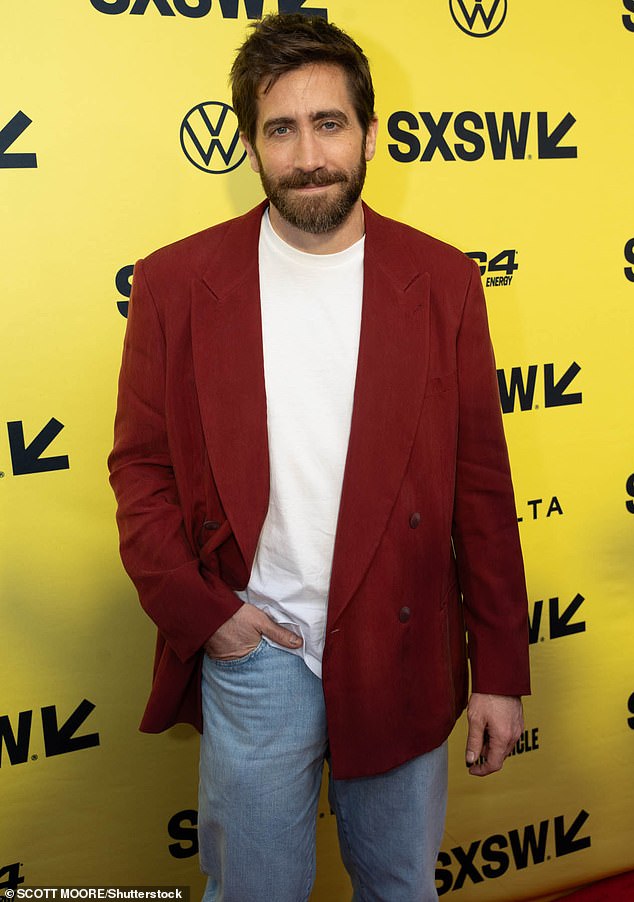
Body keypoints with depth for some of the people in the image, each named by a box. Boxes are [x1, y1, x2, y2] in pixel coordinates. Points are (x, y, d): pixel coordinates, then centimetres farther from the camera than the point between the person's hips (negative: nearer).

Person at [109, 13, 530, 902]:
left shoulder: (442, 281, -3)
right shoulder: (177, 282, -4)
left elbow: (482, 487, -1)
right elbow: (140, 467, 1)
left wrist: (500, 670, 0)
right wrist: (198, 611, -10)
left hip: (403, 653, 1)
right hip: (250, 653, 0)